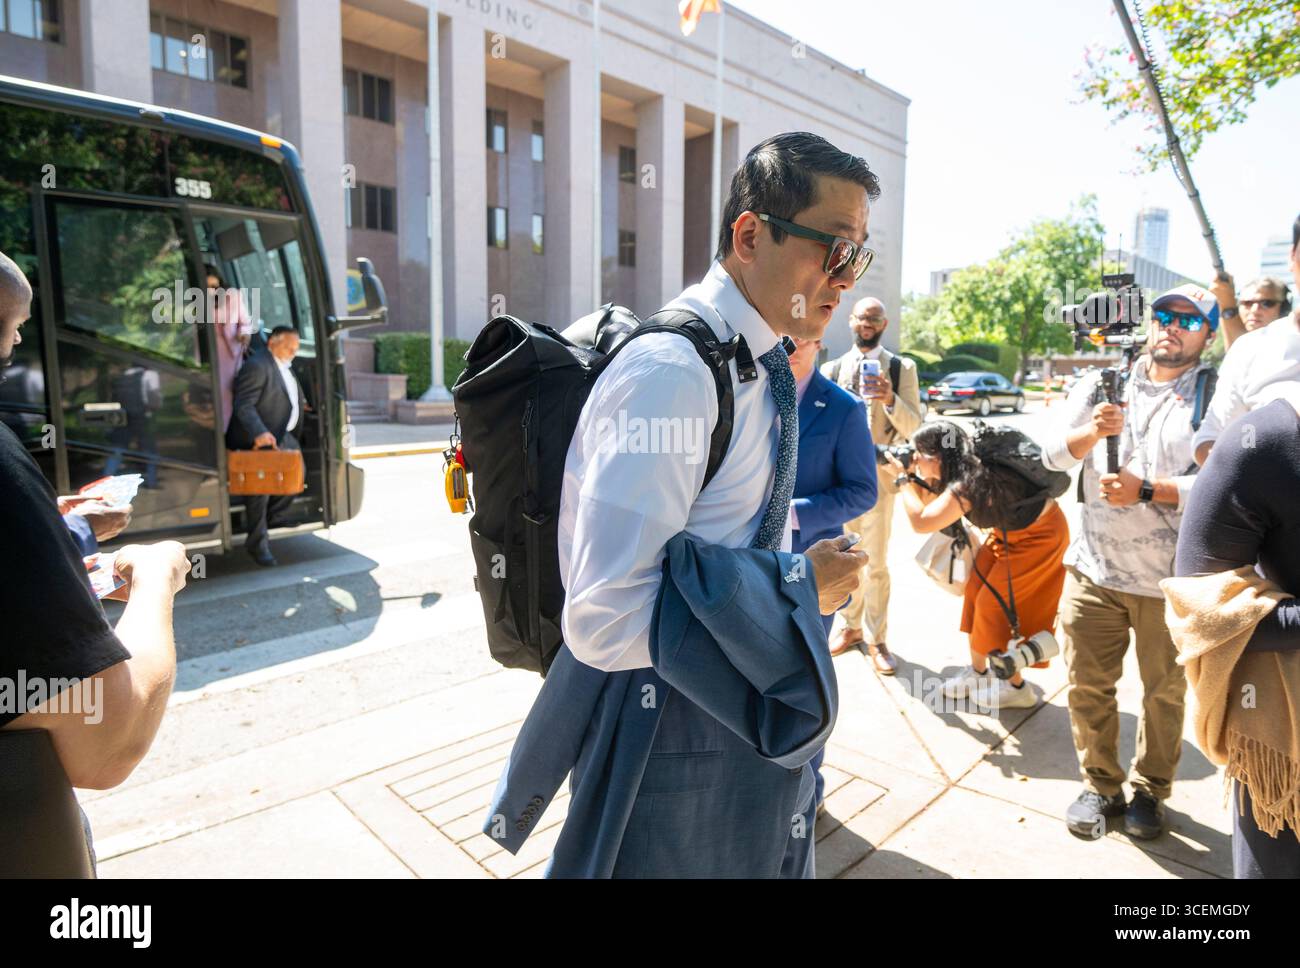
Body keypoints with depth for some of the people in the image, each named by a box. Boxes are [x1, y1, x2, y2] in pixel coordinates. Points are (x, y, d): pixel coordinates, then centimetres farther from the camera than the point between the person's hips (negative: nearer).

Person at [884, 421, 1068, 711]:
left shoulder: (969, 483, -33)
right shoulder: (963, 473, -5)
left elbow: (921, 522, -36)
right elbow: (930, 501, 7)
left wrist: (902, 478, -26)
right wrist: (912, 476, -9)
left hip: (1039, 535, -9)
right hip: (1012, 531, 9)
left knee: (995, 604, -4)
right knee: (976, 592, 8)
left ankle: (1016, 687, 13)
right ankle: (978, 672, 24)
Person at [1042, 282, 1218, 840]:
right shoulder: (1103, 382, 6)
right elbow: (1053, 453, -1)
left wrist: (1146, 491, -23)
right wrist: (1092, 432, -19)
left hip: (1171, 579, -2)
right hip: (1094, 567, 2)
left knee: (1164, 692, 14)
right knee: (1088, 686, 10)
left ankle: (1150, 790, 35)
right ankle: (1100, 786, 29)